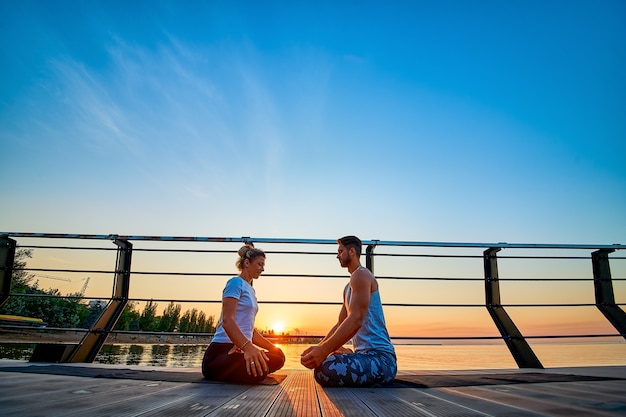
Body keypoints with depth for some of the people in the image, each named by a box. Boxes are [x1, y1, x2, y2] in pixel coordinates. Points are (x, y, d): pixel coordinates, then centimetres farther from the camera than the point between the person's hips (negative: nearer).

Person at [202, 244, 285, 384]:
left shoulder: (250, 290, 22)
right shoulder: (236, 282, -6)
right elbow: (227, 320, -22)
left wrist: (274, 348, 14)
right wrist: (248, 347, -37)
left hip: (240, 349, 10)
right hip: (221, 350, -10)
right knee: (259, 369, -35)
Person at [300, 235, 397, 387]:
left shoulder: (361, 274, -10)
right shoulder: (348, 288, 23)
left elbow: (355, 320, -23)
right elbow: (340, 324, 24)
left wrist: (324, 350, -31)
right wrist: (319, 347, 12)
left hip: (380, 356, -10)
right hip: (365, 353, 10)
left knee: (325, 369, -33)